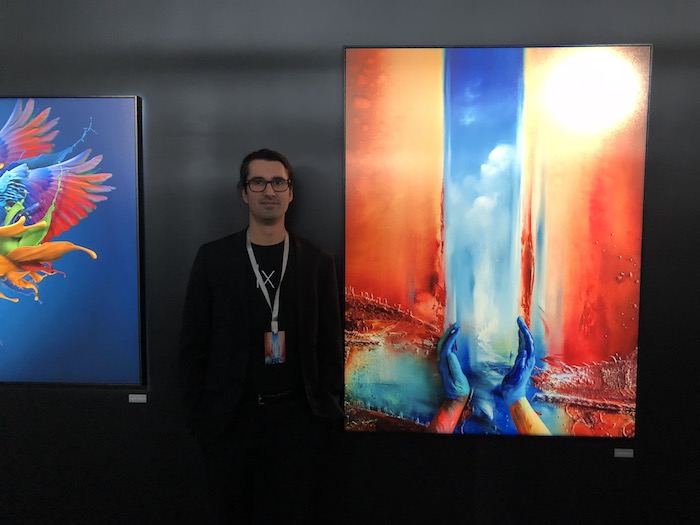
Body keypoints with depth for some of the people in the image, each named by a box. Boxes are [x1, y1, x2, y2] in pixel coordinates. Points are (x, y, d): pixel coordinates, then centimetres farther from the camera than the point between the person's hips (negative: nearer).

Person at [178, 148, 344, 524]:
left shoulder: (317, 262, 2)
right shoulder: (213, 258, 0)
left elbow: (329, 344, 3)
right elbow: (194, 343, 1)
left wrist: (327, 412, 0)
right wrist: (197, 412, -2)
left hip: (294, 417, 0)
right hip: (229, 418, 0)